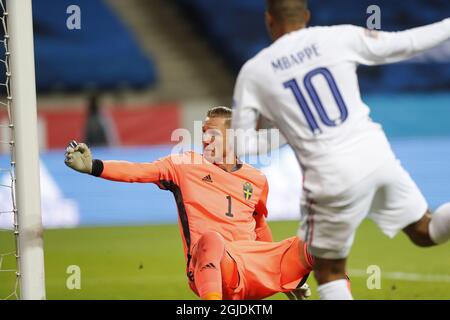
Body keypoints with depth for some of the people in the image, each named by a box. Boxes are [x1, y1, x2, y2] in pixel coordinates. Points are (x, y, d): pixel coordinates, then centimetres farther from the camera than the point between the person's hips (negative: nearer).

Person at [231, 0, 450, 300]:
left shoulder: (253, 72, 2)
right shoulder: (339, 37, 3)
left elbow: (238, 144, 3)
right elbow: (405, 44, 9)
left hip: (331, 175, -2)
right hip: (375, 152, 2)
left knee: (329, 272, 14)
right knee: (426, 232, 15)